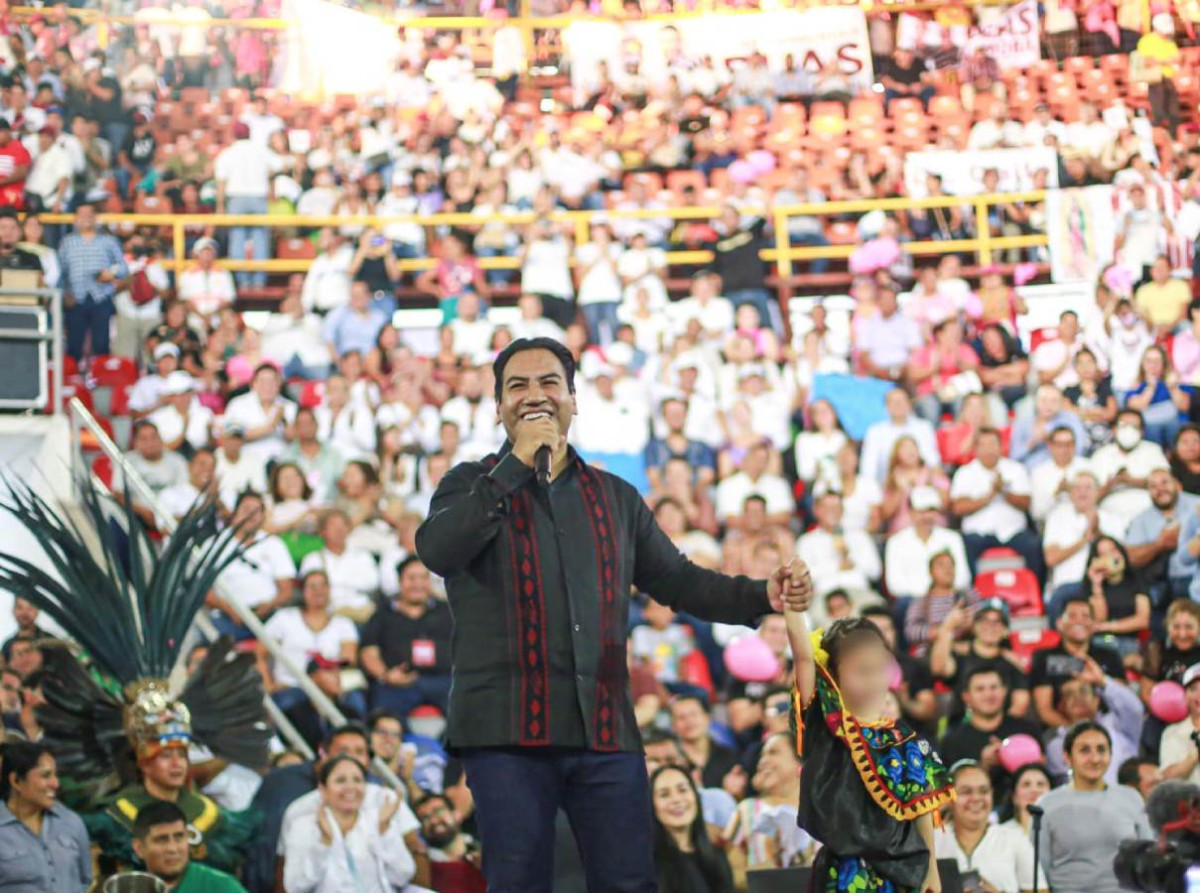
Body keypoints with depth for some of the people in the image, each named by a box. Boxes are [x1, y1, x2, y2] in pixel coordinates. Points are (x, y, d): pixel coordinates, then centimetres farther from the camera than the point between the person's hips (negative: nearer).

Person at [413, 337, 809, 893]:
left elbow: (677, 580, 20)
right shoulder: (472, 486, 9)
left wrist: (762, 596, 3)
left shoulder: (615, 498, 20)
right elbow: (437, 549, -12)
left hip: (605, 727, 3)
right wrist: (517, 465, -11)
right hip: (508, 727, -3)